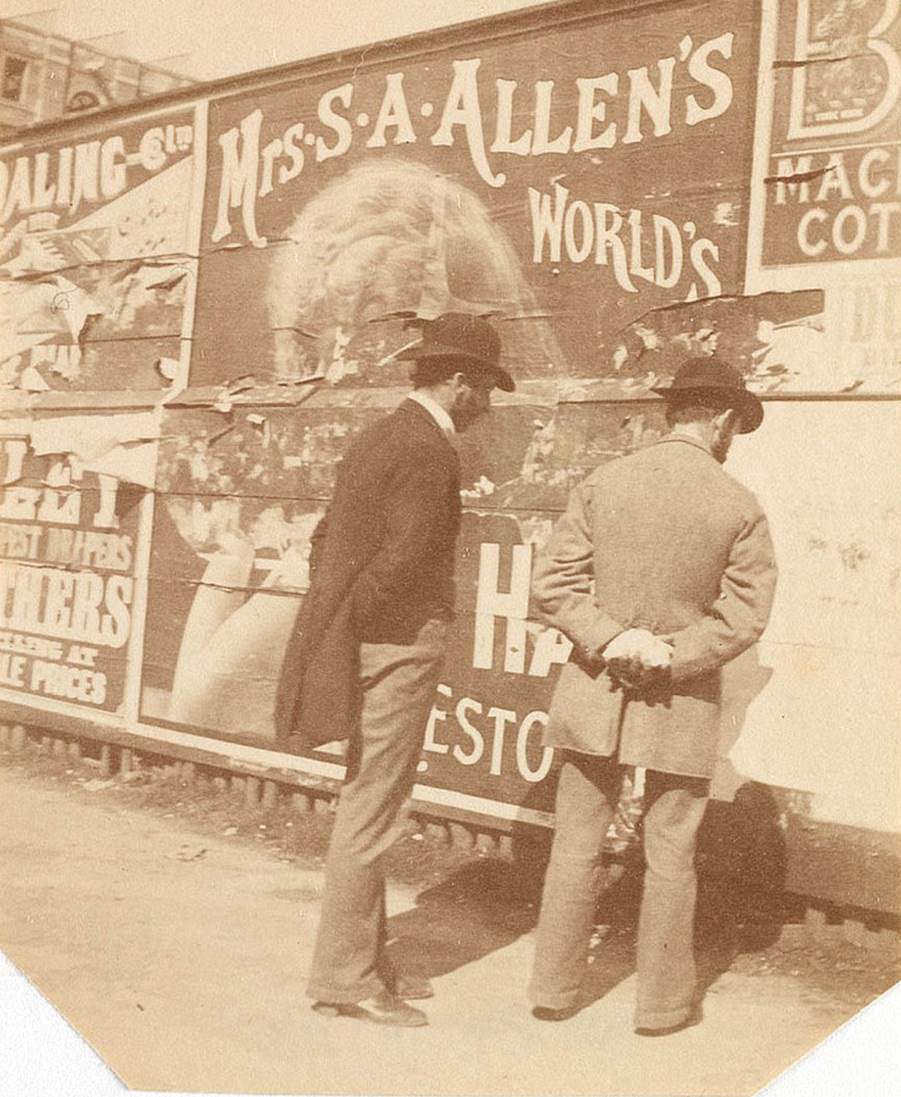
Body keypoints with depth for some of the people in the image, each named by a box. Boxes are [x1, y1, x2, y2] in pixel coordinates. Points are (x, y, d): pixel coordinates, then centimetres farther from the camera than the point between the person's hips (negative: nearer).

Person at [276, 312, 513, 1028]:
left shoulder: (380, 437, 15)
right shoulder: (430, 451, -15)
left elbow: (328, 535, 17)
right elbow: (404, 559, -22)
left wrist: (328, 630, 12)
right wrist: (343, 624, -9)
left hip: (364, 644, 10)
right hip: (397, 646, -10)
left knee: (367, 808, 16)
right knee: (370, 815, -2)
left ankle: (365, 962, 26)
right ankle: (344, 977, 8)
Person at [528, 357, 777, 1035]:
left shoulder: (602, 485, -2)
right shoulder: (740, 509, -8)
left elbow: (554, 584, -5)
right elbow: (744, 619, -10)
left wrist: (611, 641, -10)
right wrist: (667, 659, -9)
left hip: (595, 691, 2)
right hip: (682, 705, -2)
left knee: (577, 845, 13)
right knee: (669, 858, 11)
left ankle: (555, 988, 23)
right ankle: (664, 1001, 24)